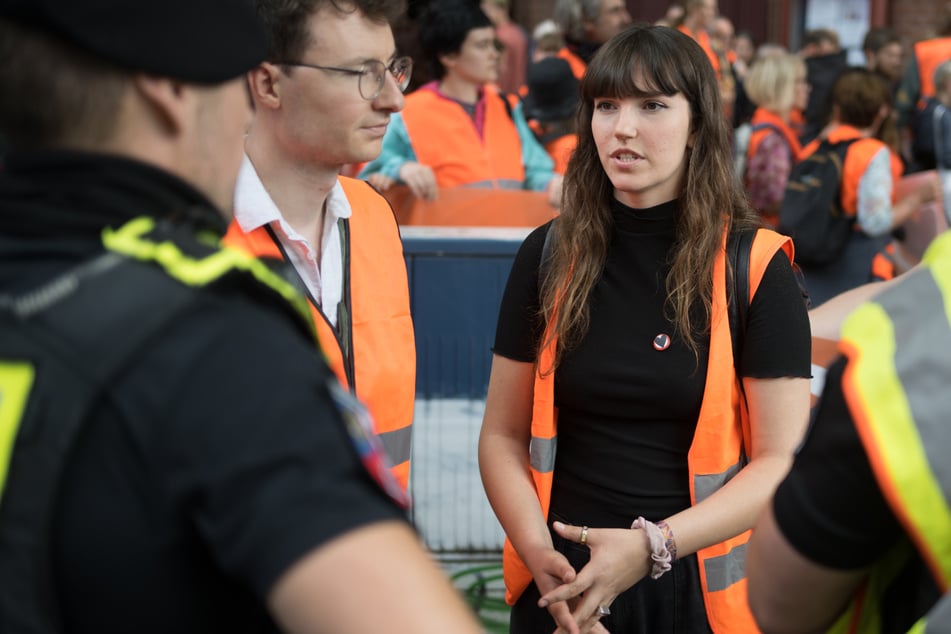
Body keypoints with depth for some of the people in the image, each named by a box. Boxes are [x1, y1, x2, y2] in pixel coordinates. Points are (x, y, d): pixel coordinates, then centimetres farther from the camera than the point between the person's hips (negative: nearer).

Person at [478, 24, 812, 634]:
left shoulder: (756, 267, -8)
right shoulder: (548, 257, -1)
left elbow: (784, 460, -9)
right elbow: (503, 435, 3)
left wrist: (654, 545, -20)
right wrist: (539, 552, -13)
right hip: (563, 585, 2)